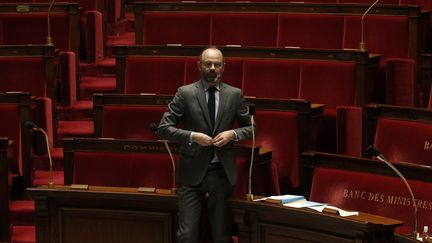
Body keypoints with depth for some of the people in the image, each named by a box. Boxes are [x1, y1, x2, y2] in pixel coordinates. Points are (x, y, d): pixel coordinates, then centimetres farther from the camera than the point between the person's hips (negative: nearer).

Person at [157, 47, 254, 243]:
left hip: (223, 171, 2)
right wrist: (192, 136, -17)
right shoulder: (185, 93, -3)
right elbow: (163, 129, -5)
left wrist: (233, 134, -7)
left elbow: (251, 127, 13)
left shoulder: (234, 94, 4)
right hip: (193, 172, -2)